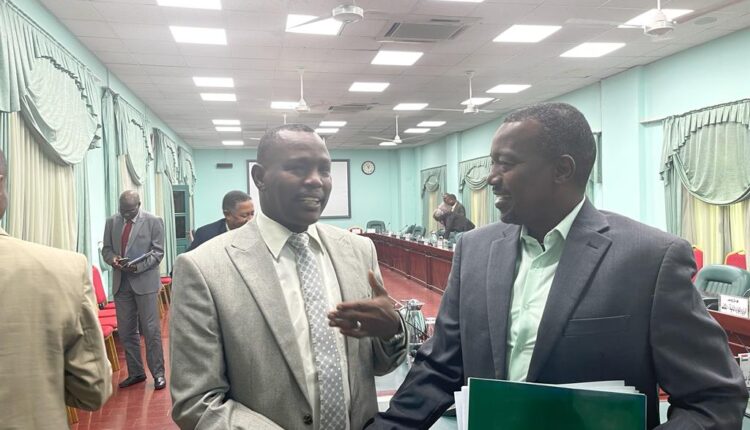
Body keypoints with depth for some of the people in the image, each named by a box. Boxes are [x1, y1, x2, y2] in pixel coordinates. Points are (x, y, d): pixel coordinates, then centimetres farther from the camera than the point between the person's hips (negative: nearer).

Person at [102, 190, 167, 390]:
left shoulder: (153, 222, -4)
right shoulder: (112, 222, 9)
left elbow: (158, 252, -7)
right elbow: (106, 249, 12)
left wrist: (139, 266, -21)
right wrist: (113, 259, -11)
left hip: (145, 281, -5)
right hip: (121, 282, 5)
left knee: (151, 329, -2)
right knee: (126, 331, 8)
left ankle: (158, 373, 7)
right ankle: (135, 372, 20)